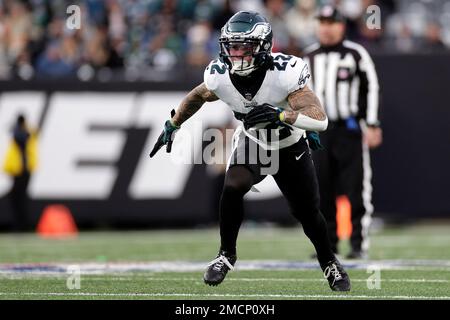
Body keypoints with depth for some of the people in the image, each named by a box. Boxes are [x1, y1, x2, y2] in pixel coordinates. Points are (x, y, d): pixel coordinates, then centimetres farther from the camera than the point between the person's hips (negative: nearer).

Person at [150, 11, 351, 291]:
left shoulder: (285, 74, -36)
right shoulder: (220, 77, -24)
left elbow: (321, 120, -42)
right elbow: (197, 97, 2)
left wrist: (280, 114, -57)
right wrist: (172, 126, 11)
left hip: (290, 148, -2)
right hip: (251, 143, 2)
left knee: (308, 213, 6)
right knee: (233, 189, -25)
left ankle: (330, 263, 35)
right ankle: (227, 255, -4)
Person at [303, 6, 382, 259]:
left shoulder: (356, 53, 0)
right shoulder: (309, 56, 14)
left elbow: (372, 88, -2)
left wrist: (372, 125, -8)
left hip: (350, 128, -5)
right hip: (319, 131, 5)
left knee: (357, 189, -7)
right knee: (322, 190, 3)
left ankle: (360, 244, -3)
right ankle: (328, 244, 11)